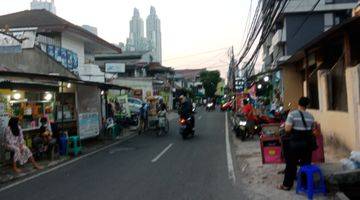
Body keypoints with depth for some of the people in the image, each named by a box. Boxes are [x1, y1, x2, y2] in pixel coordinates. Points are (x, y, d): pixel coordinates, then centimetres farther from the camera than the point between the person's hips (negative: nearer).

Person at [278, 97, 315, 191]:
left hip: (295, 143, -4)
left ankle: (287, 185, 12)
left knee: (291, 164, 5)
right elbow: (312, 129, 9)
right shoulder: (310, 116, 3)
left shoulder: (292, 114, -11)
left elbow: (287, 129, -17)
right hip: (307, 143, 4)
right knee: (306, 164, 15)